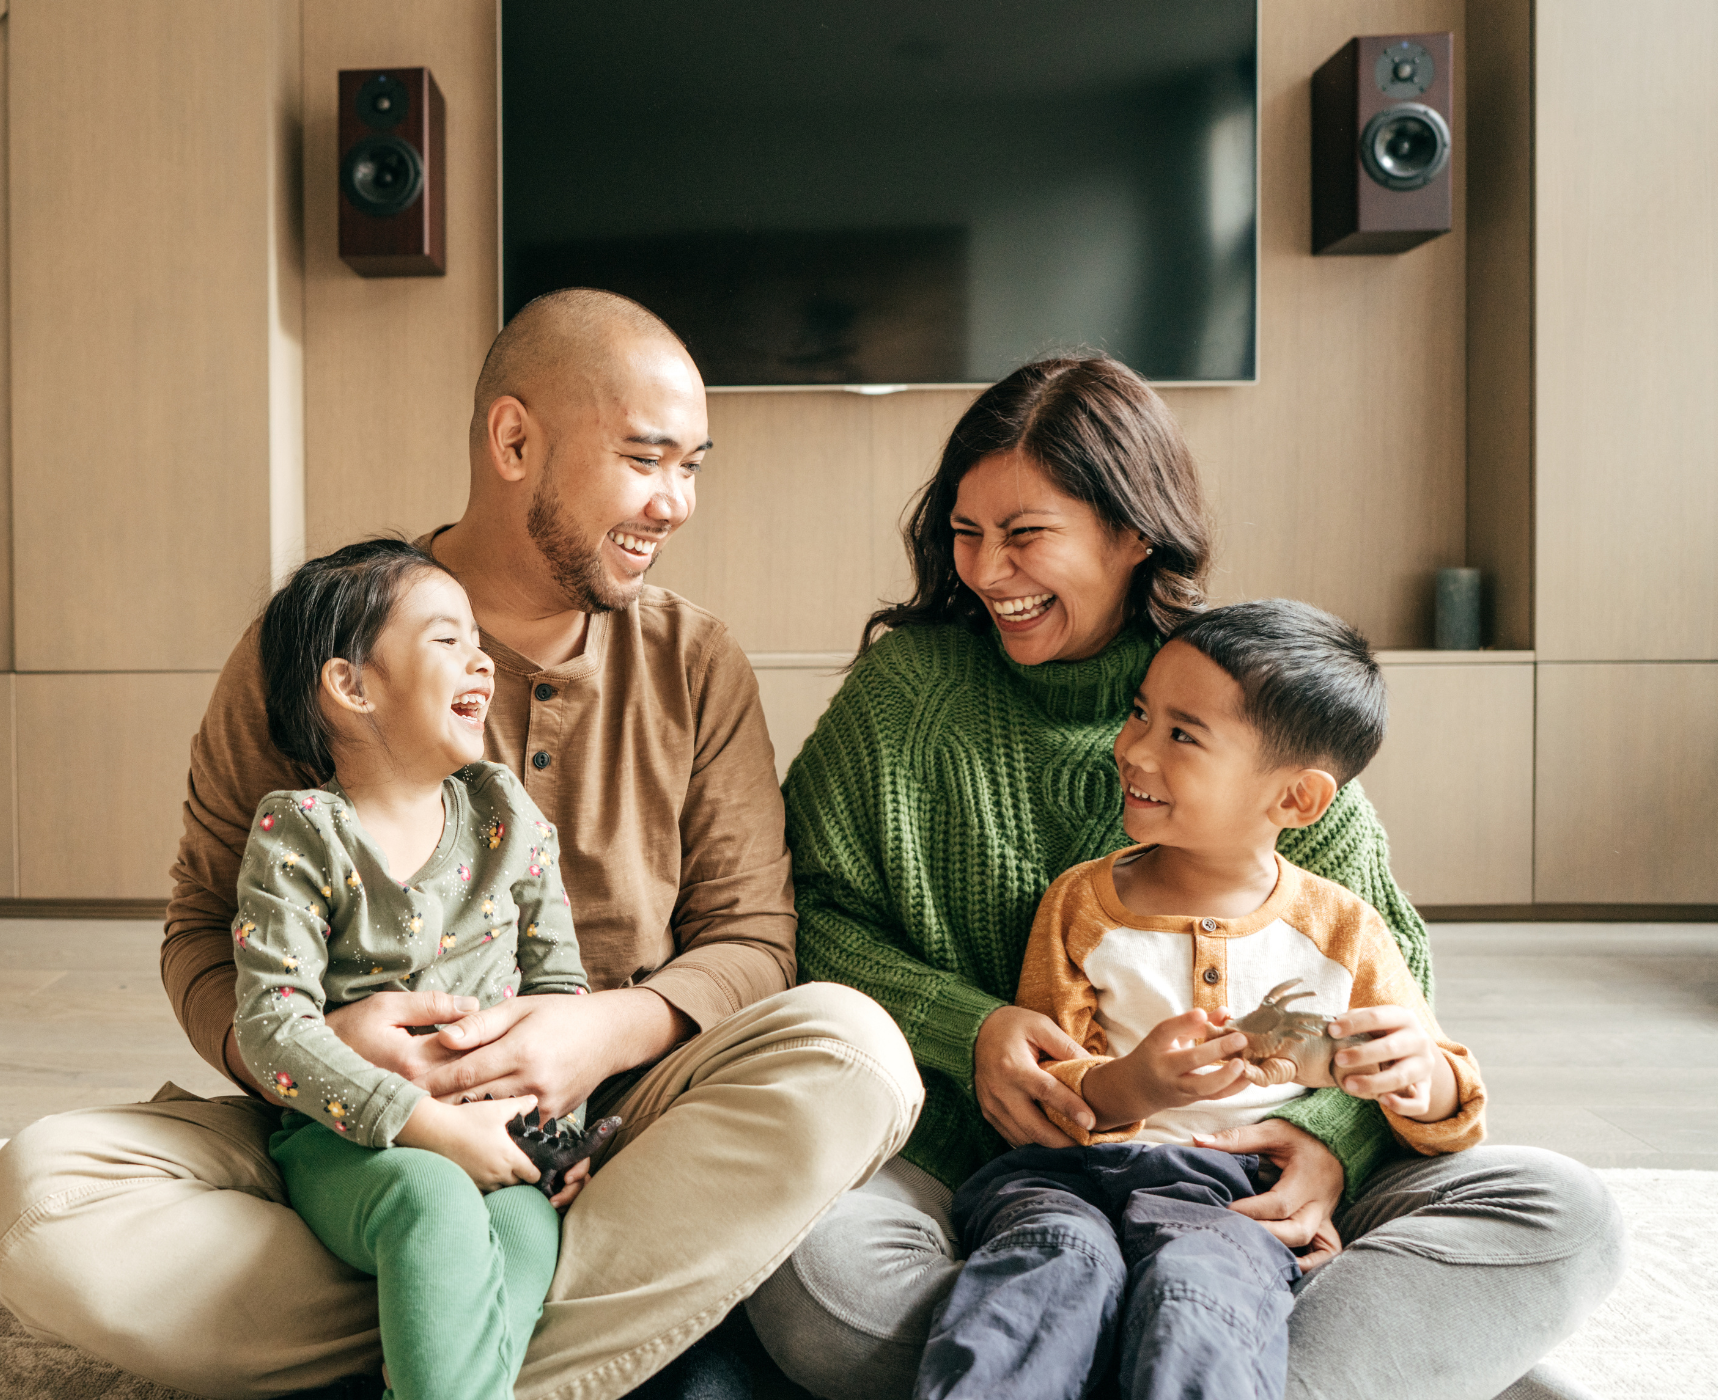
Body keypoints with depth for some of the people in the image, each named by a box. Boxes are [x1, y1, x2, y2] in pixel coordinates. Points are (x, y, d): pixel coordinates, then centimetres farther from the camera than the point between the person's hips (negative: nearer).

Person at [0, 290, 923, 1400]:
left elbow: (751, 936, 2)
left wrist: (613, 1029, -19)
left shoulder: (697, 664, 3)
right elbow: (205, 934, 3)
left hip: (612, 1134, 0)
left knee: (853, 1047, -27)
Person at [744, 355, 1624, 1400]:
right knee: (812, 1263, -33)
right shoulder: (907, 683, 0)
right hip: (973, 1160, 0)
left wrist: (1333, 1137, -14)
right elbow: (811, 911, 1)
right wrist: (964, 1030, -17)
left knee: (1564, 1216, -16)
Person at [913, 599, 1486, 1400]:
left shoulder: (1343, 933, 8)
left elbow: (1448, 1119, 14)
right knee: (1058, 1257, -34)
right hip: (1066, 1171, 1)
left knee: (1195, 1282, -35)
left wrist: (1421, 1078, -13)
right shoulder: (1081, 903, 8)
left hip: (1233, 1193, 0)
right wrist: (1127, 1089, -20)